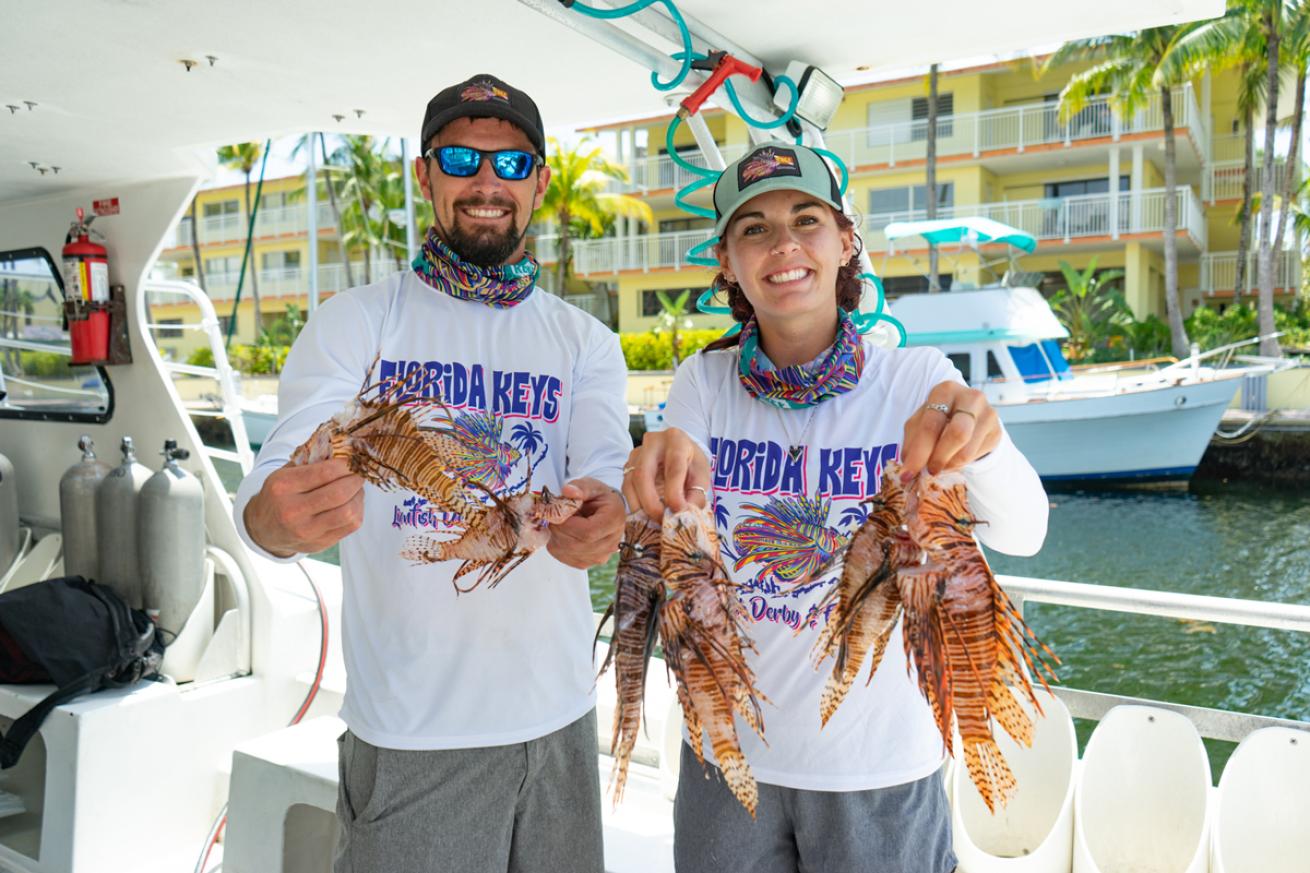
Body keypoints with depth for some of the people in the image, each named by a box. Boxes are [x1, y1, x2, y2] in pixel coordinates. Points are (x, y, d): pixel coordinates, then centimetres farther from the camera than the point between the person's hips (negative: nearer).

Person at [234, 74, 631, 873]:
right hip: (408, 726, -3)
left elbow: (609, 472, -8)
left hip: (558, 714, 3)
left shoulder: (585, 342, 7)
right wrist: (277, 519, -37)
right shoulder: (354, 323, -1)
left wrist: (601, 513, -32)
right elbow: (277, 475, -12)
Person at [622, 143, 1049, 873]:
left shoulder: (918, 379, -11)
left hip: (880, 761, -1)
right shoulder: (704, 381, -5)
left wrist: (982, 446, -43)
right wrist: (662, 470, -36)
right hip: (728, 749, 2)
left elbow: (1023, 534, -22)